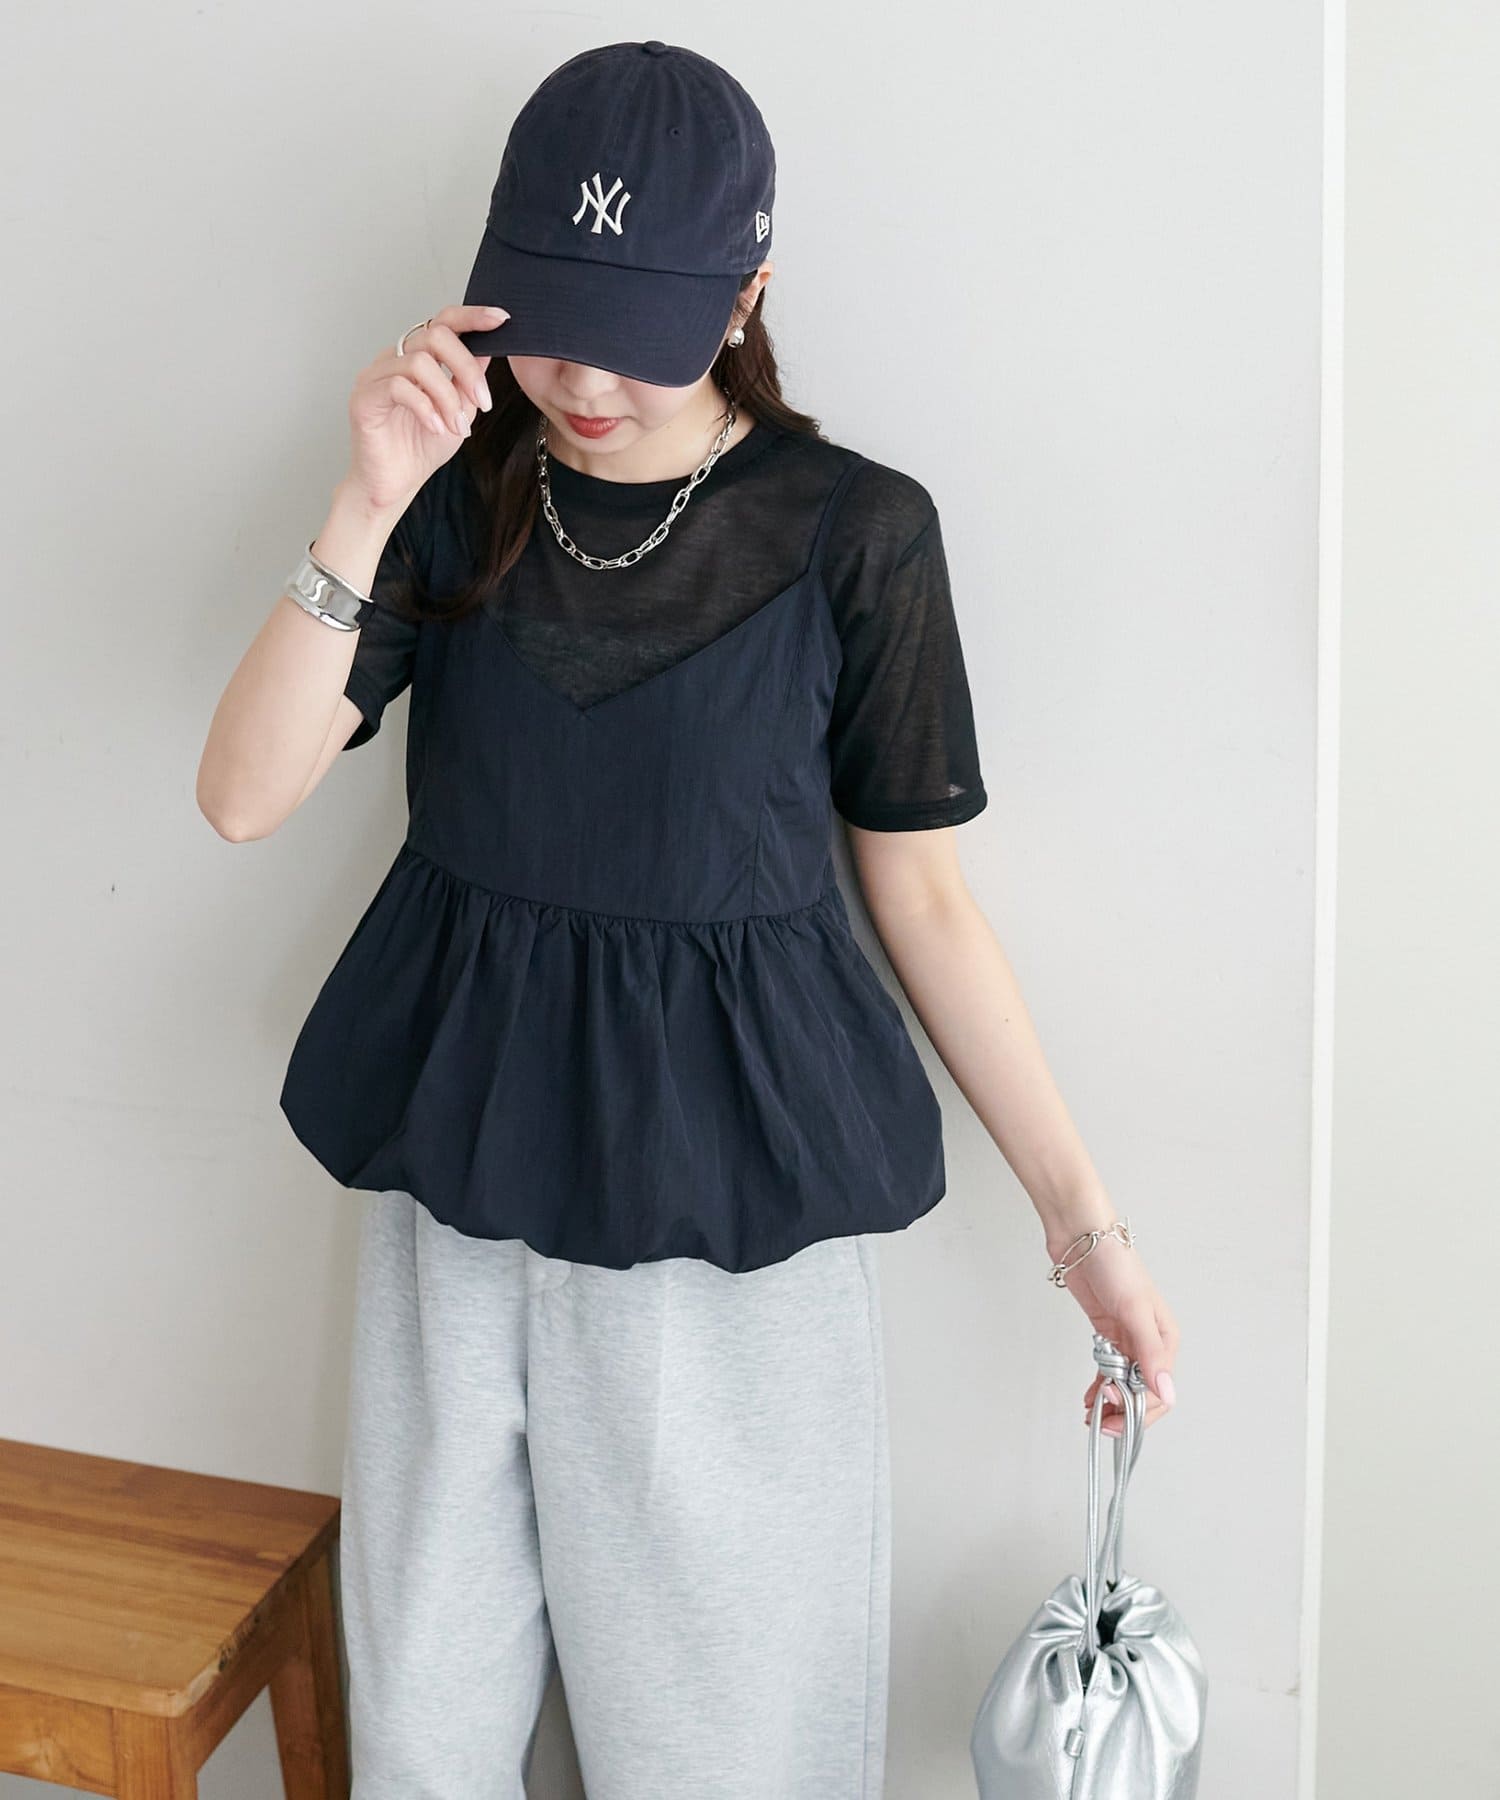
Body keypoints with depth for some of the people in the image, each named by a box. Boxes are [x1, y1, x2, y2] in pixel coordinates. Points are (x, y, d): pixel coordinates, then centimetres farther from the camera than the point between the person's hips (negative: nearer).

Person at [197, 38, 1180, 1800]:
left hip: (729, 1196, -3)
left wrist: (1084, 1223, -3)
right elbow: (245, 795, -11)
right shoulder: (458, 494, -2)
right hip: (460, 1158, 3)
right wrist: (365, 511, -23)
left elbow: (923, 894, -3)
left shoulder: (850, 531, -10)